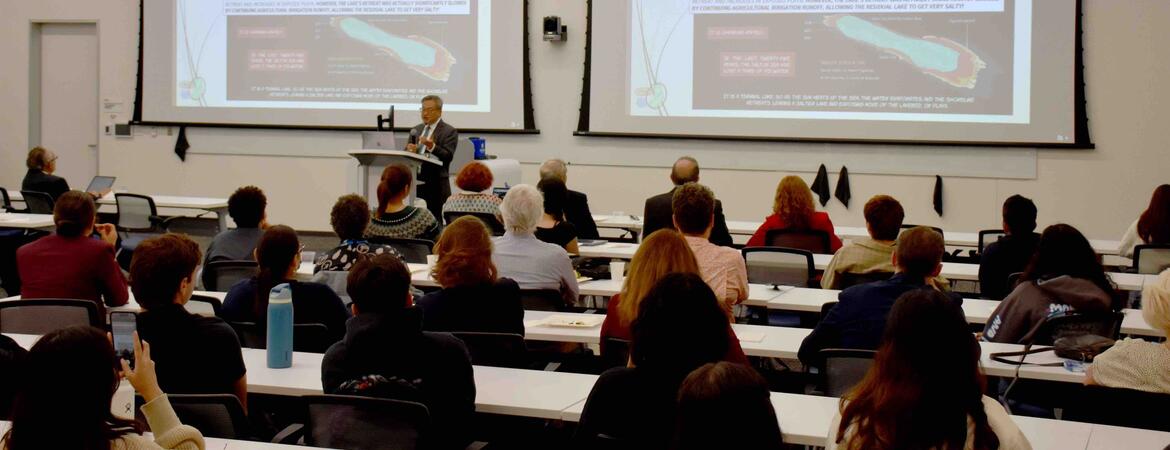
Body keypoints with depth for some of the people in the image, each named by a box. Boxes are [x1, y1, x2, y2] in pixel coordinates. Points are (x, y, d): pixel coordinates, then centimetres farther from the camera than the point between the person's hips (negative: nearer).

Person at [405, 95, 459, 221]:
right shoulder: (416, 130, 18)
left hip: (436, 186, -5)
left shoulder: (449, 132, -1)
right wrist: (409, 150, -7)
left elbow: (448, 157, -13)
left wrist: (432, 147, -29)